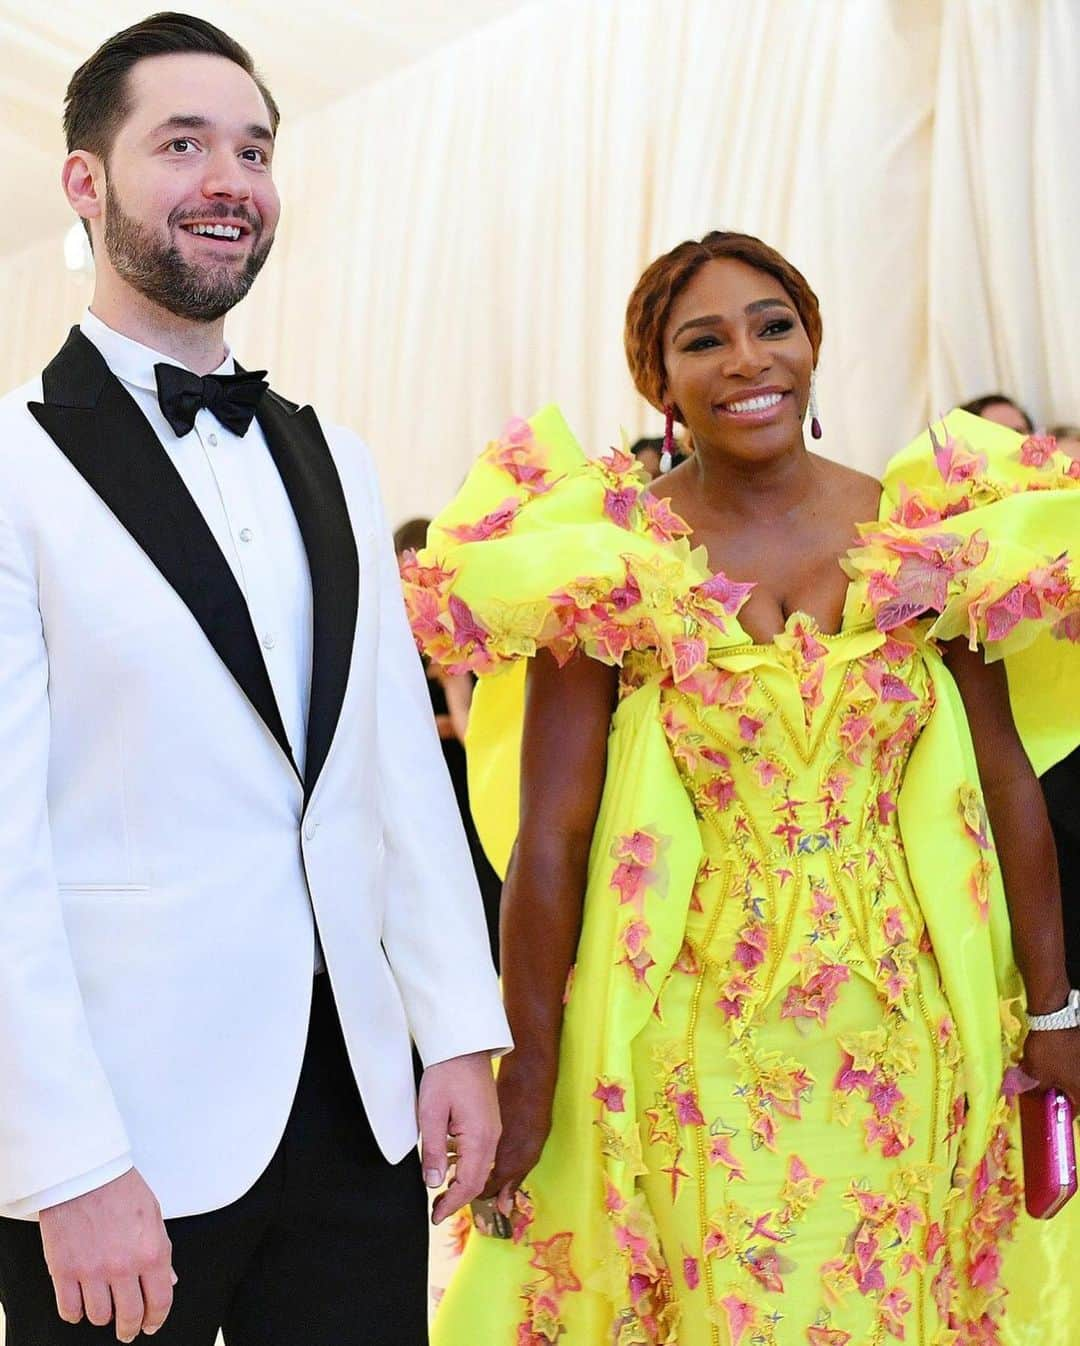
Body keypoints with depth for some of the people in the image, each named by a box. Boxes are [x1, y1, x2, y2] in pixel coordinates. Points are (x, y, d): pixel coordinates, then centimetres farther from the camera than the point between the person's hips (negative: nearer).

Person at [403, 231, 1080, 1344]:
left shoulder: (927, 537, -1)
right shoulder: (611, 558, -7)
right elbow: (549, 837, -8)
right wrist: (528, 1070, -7)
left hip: (905, 1032, 2)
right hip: (697, 1035, -2)